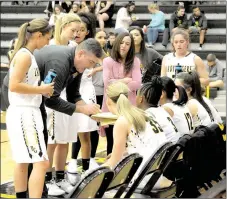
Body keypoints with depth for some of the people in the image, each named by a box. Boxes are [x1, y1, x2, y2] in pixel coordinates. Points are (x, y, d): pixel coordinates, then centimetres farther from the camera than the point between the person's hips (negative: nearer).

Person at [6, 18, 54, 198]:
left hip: (25, 113, 10)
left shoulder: (26, 54, 14)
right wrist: (42, 89, -15)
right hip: (24, 114, -10)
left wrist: (42, 90, 9)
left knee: (23, 161, 17)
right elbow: (14, 86, -22)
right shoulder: (25, 55, -14)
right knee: (41, 163, -14)